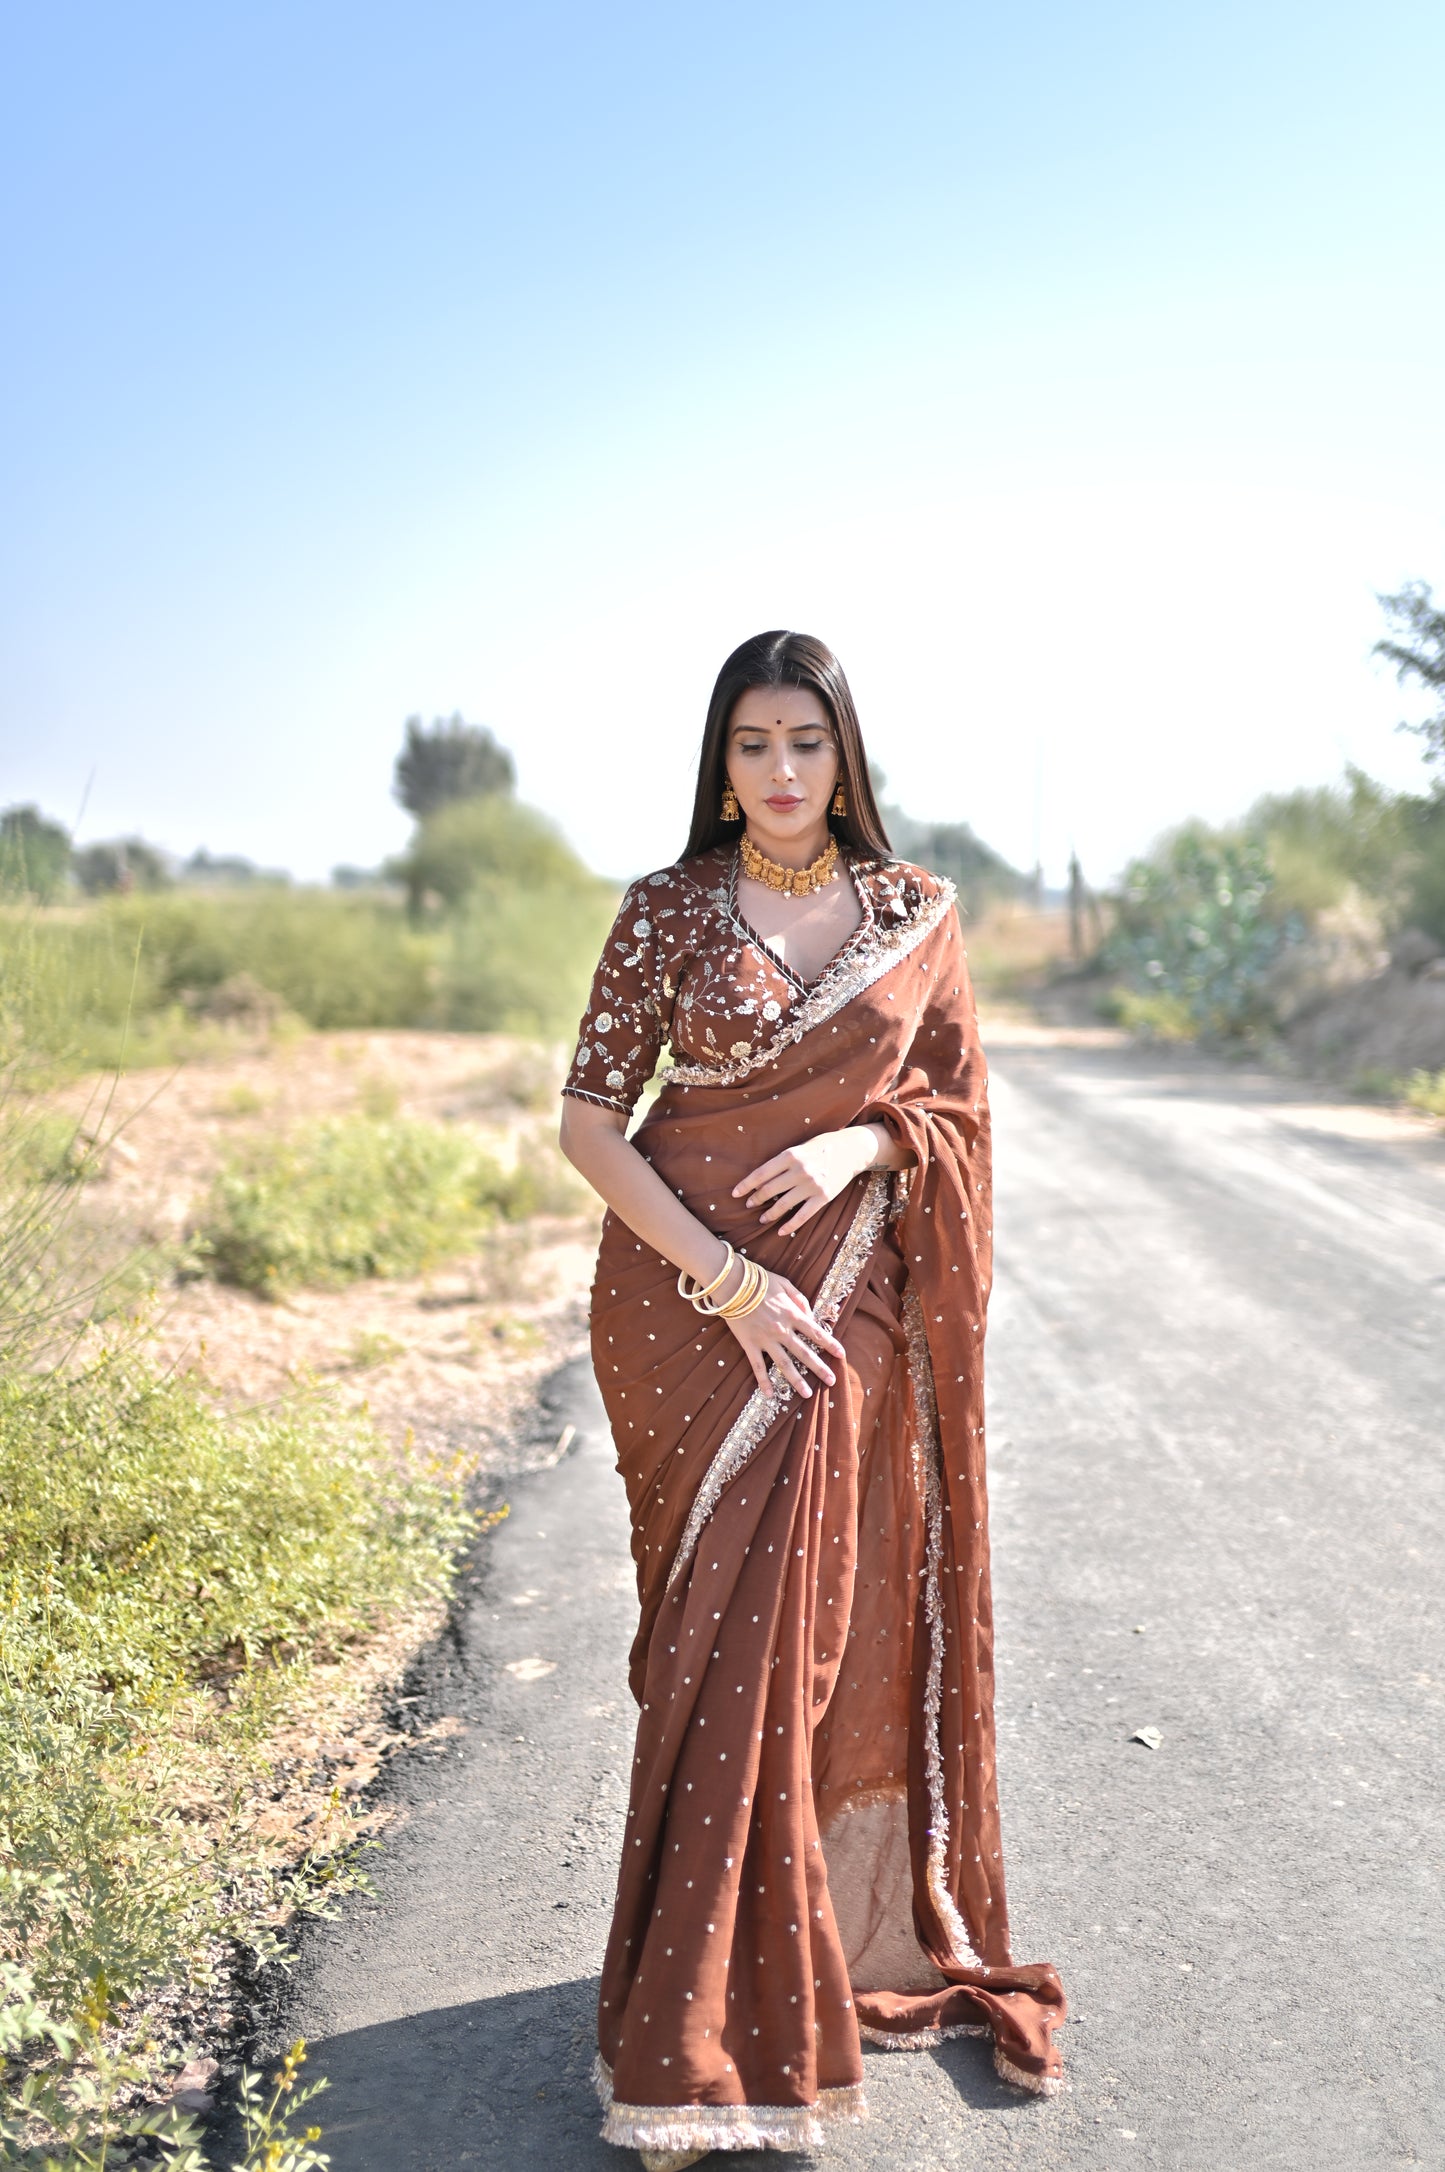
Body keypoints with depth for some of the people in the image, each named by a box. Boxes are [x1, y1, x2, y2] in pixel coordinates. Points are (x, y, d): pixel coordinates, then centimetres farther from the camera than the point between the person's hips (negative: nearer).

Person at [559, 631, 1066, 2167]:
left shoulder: (918, 914, 5)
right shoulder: (667, 911, -1)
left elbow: (954, 1101, 10)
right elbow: (588, 1122, -4)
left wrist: (863, 1141, -12)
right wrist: (726, 1279, -13)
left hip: (850, 1304, 2)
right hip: (691, 1295, -2)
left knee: (841, 1624, 7)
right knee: (727, 1635, -1)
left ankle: (874, 1929, 32)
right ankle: (701, 2034, 12)